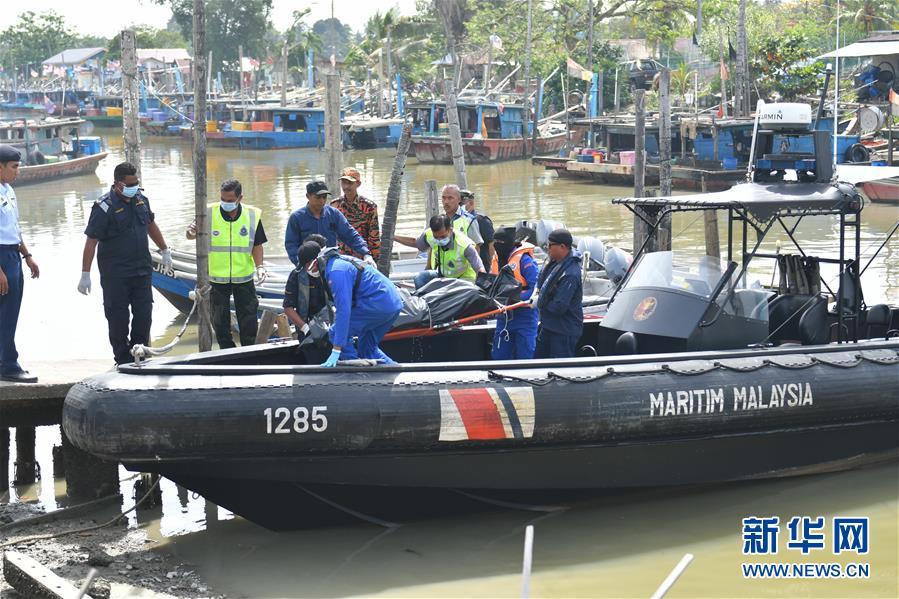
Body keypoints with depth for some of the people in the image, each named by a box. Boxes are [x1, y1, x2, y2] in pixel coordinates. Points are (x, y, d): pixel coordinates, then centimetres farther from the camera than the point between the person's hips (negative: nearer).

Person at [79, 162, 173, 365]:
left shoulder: (141, 199, 5)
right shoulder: (104, 207, -14)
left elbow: (151, 225, 22)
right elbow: (91, 241, -14)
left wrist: (165, 251, 28)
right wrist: (85, 274, -15)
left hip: (142, 269, 6)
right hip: (115, 273, -6)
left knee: (144, 314, 6)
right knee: (118, 317, 0)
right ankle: (123, 361, 10)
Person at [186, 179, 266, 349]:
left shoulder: (252, 215, -6)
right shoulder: (209, 213, -10)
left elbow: (257, 244, 3)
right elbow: (192, 235, -8)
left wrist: (259, 266, -10)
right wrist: (191, 232, -32)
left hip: (244, 277, 1)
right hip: (216, 278, 0)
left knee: (249, 320, 8)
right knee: (220, 321, 9)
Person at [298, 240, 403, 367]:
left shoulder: (335, 271, -17)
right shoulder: (341, 260, 16)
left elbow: (343, 310, -23)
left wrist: (336, 351, -22)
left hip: (378, 305, -10)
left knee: (335, 333, -6)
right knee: (367, 349, 20)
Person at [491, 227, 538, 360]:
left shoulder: (524, 260, -14)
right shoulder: (496, 260, 10)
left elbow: (536, 287, -21)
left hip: (524, 316, -8)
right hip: (504, 316, 8)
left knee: (524, 358, -2)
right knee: (499, 356, 12)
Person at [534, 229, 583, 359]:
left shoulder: (570, 274, -28)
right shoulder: (556, 263, 1)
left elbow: (559, 307, -29)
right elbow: (542, 280, 21)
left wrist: (539, 303, -13)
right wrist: (539, 293, 0)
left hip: (563, 331, -10)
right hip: (548, 325, 10)